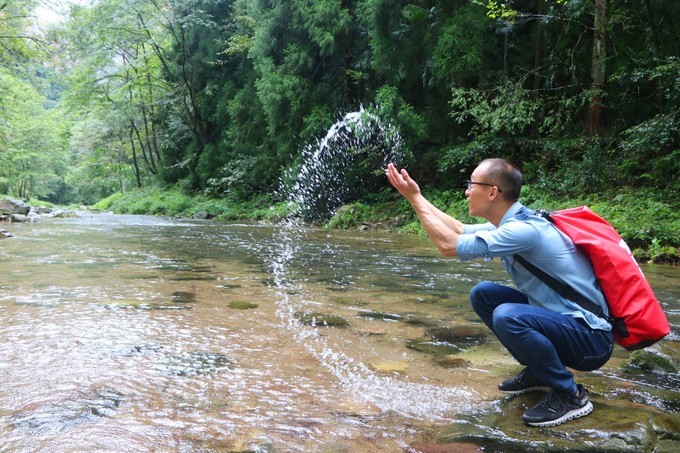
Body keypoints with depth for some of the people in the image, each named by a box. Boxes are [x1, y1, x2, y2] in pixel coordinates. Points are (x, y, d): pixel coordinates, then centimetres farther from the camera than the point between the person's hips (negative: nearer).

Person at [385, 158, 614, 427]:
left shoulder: (525, 230, -26)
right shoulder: (512, 223, 2)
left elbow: (448, 245, -26)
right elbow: (459, 231, 15)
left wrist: (415, 199, -15)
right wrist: (416, 196, 12)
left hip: (591, 337, -9)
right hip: (559, 317, 9)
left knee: (507, 316, -32)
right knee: (482, 294, 6)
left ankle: (570, 395, -8)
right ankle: (539, 372, 15)